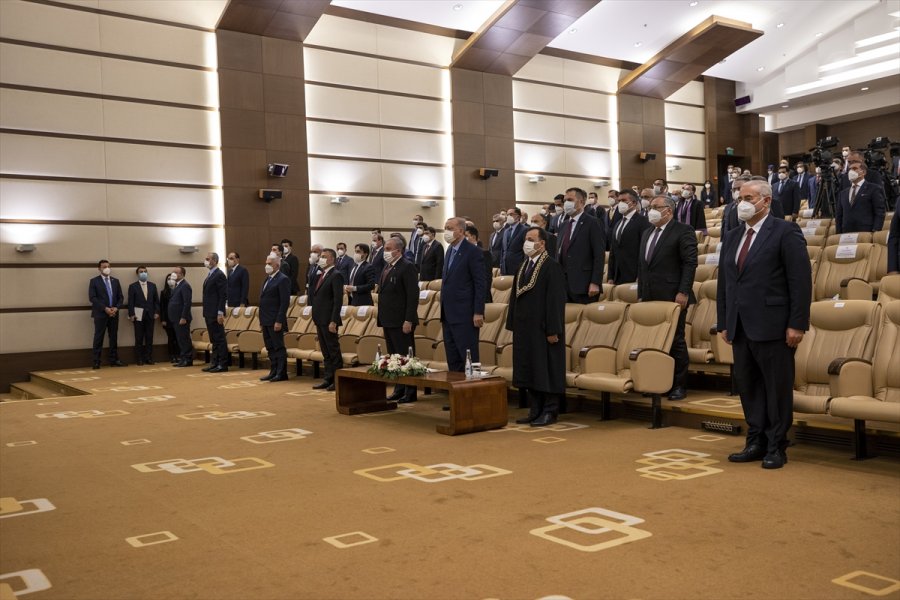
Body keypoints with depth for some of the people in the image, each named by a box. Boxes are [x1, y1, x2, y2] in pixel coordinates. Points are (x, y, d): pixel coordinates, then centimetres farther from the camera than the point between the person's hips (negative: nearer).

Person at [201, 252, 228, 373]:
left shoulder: (219, 275, -12)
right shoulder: (209, 275, 17)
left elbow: (223, 295, -16)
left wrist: (220, 313, -20)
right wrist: (205, 312, 17)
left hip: (216, 313, -9)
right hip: (209, 313, 9)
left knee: (219, 339, -5)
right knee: (213, 339, 12)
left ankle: (222, 364, -1)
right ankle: (214, 362, 18)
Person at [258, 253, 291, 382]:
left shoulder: (283, 279, -11)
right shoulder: (268, 279, 16)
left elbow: (285, 302, -16)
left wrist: (279, 321, -21)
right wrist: (262, 318, 14)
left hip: (275, 321, -9)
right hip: (266, 321, 9)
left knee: (278, 347, -3)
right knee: (270, 348, 12)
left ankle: (281, 374, 3)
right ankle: (273, 372, 19)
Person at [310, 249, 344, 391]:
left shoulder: (336, 275, -10)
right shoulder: (321, 275, 16)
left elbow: (338, 300, -17)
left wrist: (333, 321, -21)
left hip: (328, 320, -8)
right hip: (319, 320, 8)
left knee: (333, 351, -2)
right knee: (326, 353, 12)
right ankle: (328, 379, 18)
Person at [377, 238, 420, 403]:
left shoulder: (407, 267, -11)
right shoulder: (387, 268, 15)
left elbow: (413, 295, -17)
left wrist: (408, 320, -21)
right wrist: (382, 318, 13)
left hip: (401, 321, -9)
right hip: (388, 321, 9)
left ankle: (410, 393, 4)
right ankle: (399, 390, 21)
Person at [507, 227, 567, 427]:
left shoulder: (552, 267, -11)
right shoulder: (523, 267, 13)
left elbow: (556, 300, -15)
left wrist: (552, 330, -19)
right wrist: (513, 325, 12)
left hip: (543, 329, -8)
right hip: (525, 328, 8)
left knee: (546, 371, 0)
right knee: (528, 370, 11)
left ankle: (549, 412, 9)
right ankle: (535, 411, 20)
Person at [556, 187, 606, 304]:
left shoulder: (592, 224, -5)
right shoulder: (564, 225, 18)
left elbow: (599, 255, -10)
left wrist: (595, 283, -17)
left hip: (583, 284, -6)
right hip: (563, 283, 7)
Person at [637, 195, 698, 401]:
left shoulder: (683, 231, -5)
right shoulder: (647, 233, 18)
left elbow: (690, 263, -12)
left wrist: (683, 292, -18)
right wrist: (641, 293, 15)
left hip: (672, 298, -7)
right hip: (649, 298, 7)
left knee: (675, 341, 1)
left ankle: (679, 385, 10)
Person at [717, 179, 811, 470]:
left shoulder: (785, 232, -6)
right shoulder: (732, 238, 15)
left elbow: (801, 281, -10)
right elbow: (724, 284, 17)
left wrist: (797, 324, -14)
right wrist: (723, 323, 13)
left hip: (773, 326, -6)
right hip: (741, 327, 7)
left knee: (777, 389, 2)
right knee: (747, 387, 10)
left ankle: (776, 447, 13)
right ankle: (756, 443, 21)